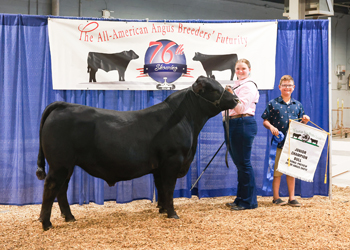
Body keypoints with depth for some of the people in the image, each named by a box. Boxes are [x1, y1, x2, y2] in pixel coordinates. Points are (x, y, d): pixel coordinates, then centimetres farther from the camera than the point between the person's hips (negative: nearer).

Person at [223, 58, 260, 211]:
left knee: (243, 163, -8)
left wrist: (232, 95, -30)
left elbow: (241, 107, -19)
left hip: (243, 124, -10)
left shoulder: (249, 86, -7)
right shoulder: (236, 85, 21)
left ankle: (249, 201, -3)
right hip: (232, 124, 10)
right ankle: (240, 199, 20)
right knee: (239, 163, 13)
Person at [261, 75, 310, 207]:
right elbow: (265, 121, 1)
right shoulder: (273, 103, 2)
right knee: (277, 170, 0)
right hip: (278, 142, -3)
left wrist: (305, 121, -4)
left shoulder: (297, 105, 12)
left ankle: (292, 198, 14)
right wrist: (271, 127, -17)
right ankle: (276, 197, 10)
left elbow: (301, 124, 17)